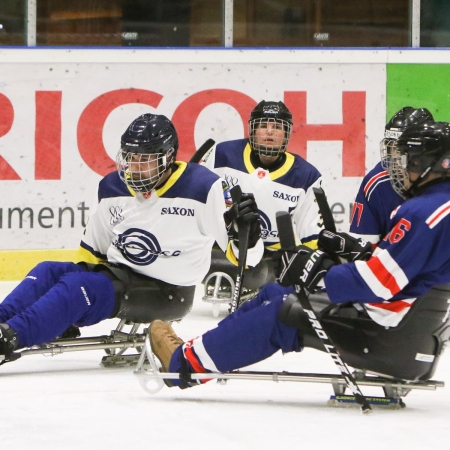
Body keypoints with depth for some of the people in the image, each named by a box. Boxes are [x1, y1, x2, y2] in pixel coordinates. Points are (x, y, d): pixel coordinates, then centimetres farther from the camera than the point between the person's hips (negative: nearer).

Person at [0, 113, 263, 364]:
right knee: (48, 273, -18)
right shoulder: (113, 188, 7)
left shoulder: (203, 187, -10)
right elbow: (93, 250, 20)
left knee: (75, 287, -29)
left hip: (167, 293, -7)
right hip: (118, 278, 7)